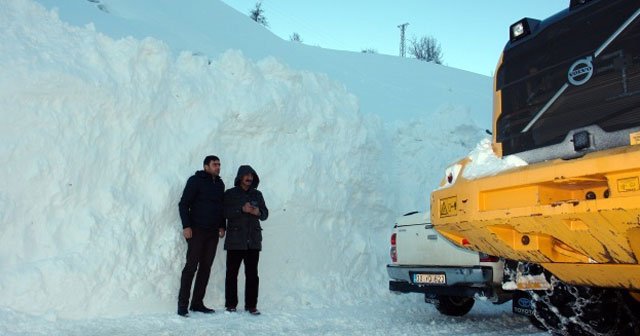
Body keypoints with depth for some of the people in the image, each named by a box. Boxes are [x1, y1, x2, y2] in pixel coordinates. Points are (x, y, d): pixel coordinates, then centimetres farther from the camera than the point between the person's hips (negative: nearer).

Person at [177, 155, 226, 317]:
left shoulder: (220, 184, 14)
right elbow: (183, 204, -8)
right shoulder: (195, 180, -5)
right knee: (191, 266, -7)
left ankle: (197, 303, 14)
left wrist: (222, 226, 12)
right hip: (197, 231, -6)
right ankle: (182, 304, -2)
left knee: (206, 268, 7)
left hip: (213, 233, 6)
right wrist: (186, 226, -15)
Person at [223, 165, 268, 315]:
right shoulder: (230, 194, 4)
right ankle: (231, 304, 12)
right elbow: (225, 212, -8)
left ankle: (251, 305, 7)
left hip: (253, 241, 3)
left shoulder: (257, 194, 15)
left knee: (252, 274, 2)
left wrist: (258, 212, -6)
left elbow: (265, 214, 15)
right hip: (235, 240, -3)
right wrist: (242, 209, -18)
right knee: (232, 272, 1)